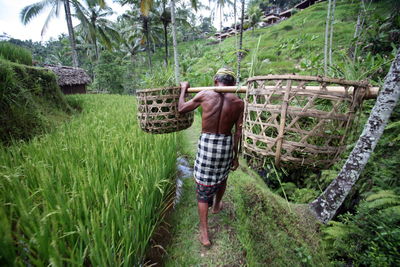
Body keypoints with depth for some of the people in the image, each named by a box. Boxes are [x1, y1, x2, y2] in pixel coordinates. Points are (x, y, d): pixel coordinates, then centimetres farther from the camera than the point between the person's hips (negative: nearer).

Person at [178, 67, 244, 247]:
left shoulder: (204, 94, -6)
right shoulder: (239, 103, -2)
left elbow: (181, 109, 4)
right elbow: (238, 133, -2)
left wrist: (183, 89, 19)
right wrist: (235, 155, 9)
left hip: (206, 143, -2)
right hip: (226, 144, 2)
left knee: (203, 188, 11)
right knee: (222, 177, 30)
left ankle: (204, 234, 18)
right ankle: (216, 205, 56)